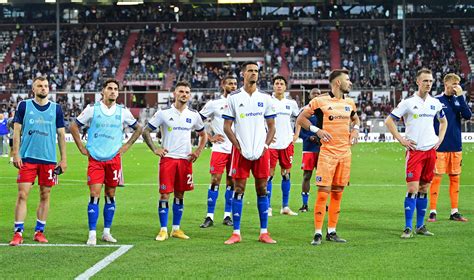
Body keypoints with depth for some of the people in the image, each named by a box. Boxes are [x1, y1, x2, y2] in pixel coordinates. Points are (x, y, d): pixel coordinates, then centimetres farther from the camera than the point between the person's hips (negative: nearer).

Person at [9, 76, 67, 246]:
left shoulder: (56, 109, 8)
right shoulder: (24, 106, 4)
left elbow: (61, 134, 11)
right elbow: (17, 131, 3)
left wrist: (64, 159, 6)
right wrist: (15, 154, -6)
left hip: (49, 160, 2)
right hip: (27, 158, -2)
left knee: (45, 196, 6)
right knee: (22, 194, -7)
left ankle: (39, 232, 16)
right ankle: (18, 233, -3)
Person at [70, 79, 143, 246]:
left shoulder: (123, 111, 5)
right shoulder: (92, 109, 0)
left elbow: (138, 128, 18)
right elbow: (74, 127, 8)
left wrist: (126, 146, 10)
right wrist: (82, 148, 3)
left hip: (114, 158, 2)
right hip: (95, 158, -2)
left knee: (110, 196, 6)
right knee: (94, 195, -9)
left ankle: (107, 232, 15)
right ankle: (92, 234, -7)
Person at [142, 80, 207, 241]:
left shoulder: (194, 116, 8)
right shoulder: (163, 113, -2)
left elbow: (203, 135, 21)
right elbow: (146, 132, 4)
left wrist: (198, 152, 7)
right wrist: (155, 150, -7)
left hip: (186, 160, 3)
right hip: (168, 158, -3)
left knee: (180, 194, 8)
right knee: (164, 194, -6)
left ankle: (176, 229, 16)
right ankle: (163, 230, 0)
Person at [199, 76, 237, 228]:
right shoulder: (214, 104, 1)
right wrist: (210, 137, -3)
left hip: (236, 149, 3)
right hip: (219, 148, -3)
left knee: (231, 182, 5)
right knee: (215, 180, -7)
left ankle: (227, 216, 12)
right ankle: (209, 217, -2)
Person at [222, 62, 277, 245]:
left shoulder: (265, 98, 8)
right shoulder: (234, 98, 2)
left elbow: (271, 126, 10)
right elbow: (227, 126, 2)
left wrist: (266, 145, -3)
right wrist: (238, 146, -6)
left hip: (261, 152, 2)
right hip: (240, 151, -2)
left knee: (262, 189, 3)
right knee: (238, 189, -2)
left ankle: (264, 233, 8)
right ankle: (236, 233, 3)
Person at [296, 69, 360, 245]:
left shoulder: (350, 103, 13)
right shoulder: (320, 101, -4)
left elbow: (355, 119, 33)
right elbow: (301, 119, 1)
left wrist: (355, 130, 12)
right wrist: (317, 130, -10)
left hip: (345, 152, 6)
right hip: (327, 151, -6)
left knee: (338, 192, 7)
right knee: (323, 192, -9)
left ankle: (331, 232, 14)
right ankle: (318, 233, -4)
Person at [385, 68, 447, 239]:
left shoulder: (435, 103, 9)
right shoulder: (408, 102, -5)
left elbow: (443, 121, 26)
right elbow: (389, 121, -3)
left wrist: (440, 139, 13)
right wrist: (401, 140, -7)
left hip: (431, 150, 5)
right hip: (414, 150, -5)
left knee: (424, 189, 9)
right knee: (412, 189, -10)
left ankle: (420, 226, 16)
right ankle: (408, 228, -6)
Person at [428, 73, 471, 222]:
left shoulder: (458, 100, 9)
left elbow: (468, 116, -7)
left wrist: (460, 96, -11)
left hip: (456, 147, 4)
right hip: (440, 147, -4)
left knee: (455, 178, 8)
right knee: (436, 178, -3)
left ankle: (455, 212, 14)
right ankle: (432, 212, 2)